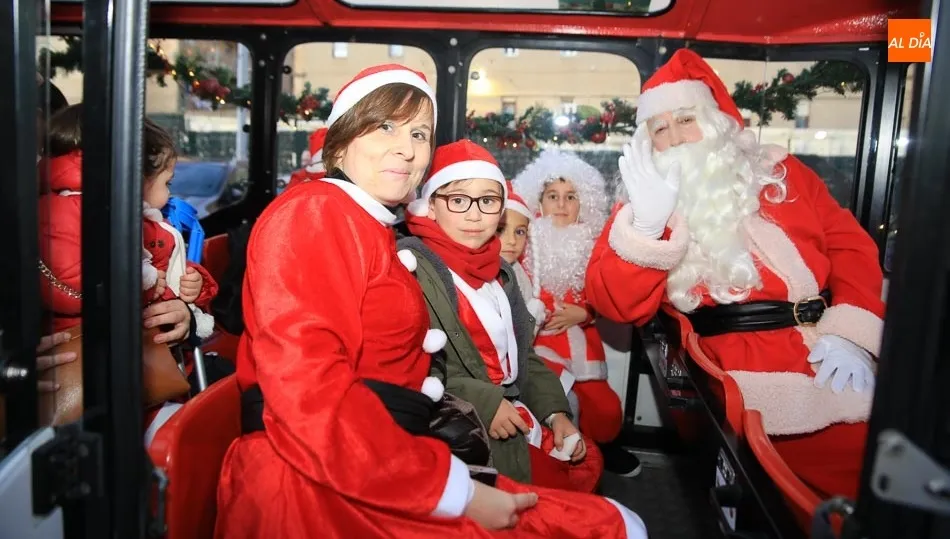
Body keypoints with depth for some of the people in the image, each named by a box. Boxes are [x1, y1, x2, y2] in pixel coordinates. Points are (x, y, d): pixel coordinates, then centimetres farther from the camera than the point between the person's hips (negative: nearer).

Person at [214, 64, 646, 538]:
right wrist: (457, 491, -18)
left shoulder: (375, 232, 20)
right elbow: (309, 400, -20)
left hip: (375, 472, 9)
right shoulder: (313, 214, -9)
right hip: (316, 490, -9)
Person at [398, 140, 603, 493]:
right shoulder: (410, 265, -13)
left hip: (513, 416, 8)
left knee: (586, 462, 5)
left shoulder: (500, 272, 15)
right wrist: (480, 403, -22)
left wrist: (555, 411, 5)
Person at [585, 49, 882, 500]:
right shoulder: (644, 207, 5)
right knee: (860, 455, -18)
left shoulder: (780, 173, 13)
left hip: (828, 361, 4)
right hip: (744, 377, -4)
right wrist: (647, 224, -18)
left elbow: (850, 245, 10)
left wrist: (849, 334, -5)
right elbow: (614, 304, -5)